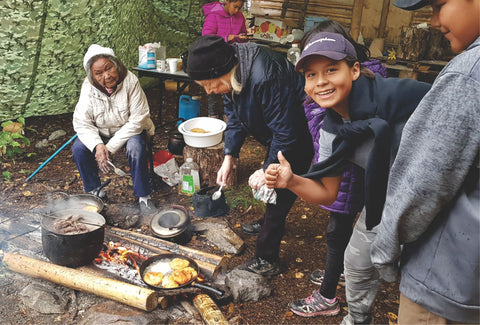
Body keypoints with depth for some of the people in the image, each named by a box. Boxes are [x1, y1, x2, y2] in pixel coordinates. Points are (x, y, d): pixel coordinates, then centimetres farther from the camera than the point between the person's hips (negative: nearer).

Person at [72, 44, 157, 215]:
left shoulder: (130, 81, -24)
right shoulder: (88, 87, -16)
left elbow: (137, 120, -25)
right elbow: (81, 122, -15)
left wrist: (110, 147, -27)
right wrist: (97, 145, -35)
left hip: (129, 130, -3)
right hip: (101, 132, 3)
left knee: (135, 148, -33)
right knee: (78, 148, -19)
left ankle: (143, 196, -15)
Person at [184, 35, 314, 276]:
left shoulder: (264, 77, -39)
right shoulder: (232, 76, -9)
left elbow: (286, 132, -32)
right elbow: (235, 118, 3)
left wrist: (268, 170, -22)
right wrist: (229, 157, -6)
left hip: (299, 137, -9)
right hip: (278, 133, 9)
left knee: (280, 194, -6)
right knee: (269, 184, 24)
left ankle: (266, 261, 7)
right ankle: (270, 222, 51)